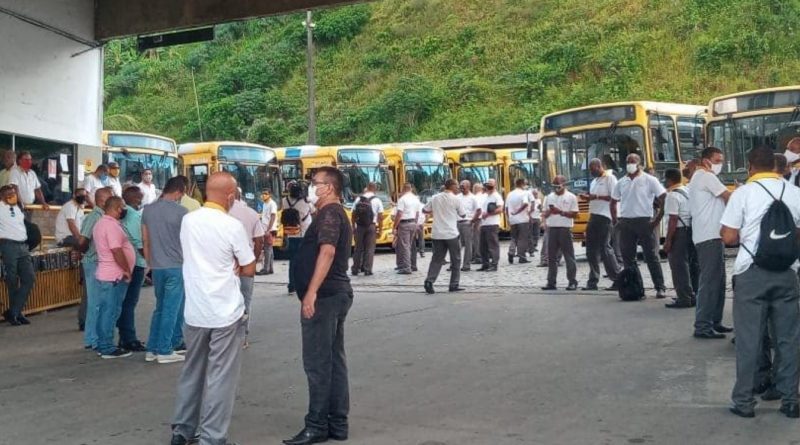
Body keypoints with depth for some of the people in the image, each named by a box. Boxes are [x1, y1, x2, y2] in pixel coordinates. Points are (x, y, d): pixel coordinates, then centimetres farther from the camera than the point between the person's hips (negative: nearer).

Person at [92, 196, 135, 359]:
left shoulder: (101, 223, 15)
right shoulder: (111, 225, -18)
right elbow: (116, 251, -23)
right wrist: (127, 270, -14)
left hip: (104, 274, 10)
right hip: (115, 276, -10)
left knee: (105, 311, 13)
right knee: (111, 312, -5)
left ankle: (102, 345, 19)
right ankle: (108, 348, -1)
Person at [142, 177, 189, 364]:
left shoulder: (147, 210, 5)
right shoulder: (181, 211, -11)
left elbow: (145, 240, 9)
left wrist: (150, 264, 18)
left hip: (156, 267, 6)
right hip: (176, 266, -6)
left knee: (160, 308, 17)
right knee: (171, 310, 2)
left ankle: (152, 349, 18)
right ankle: (164, 351, 5)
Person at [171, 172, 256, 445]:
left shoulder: (188, 221, 3)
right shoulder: (232, 226, -14)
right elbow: (249, 270, -5)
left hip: (194, 310, 6)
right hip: (226, 312, -6)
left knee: (192, 371, 18)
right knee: (220, 377, 2)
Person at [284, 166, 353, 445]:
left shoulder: (329, 214, -13)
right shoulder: (338, 214, 20)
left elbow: (327, 252, -26)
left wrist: (311, 292, -30)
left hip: (324, 296, -11)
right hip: (337, 293, 11)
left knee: (317, 362, -6)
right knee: (334, 360, 11)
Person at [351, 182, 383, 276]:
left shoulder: (359, 199, 5)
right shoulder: (377, 200, -2)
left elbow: (354, 215, 7)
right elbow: (380, 217, -5)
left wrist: (353, 227, 15)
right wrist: (380, 229, 2)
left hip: (360, 226, 2)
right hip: (371, 226, -2)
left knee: (358, 248, 10)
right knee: (369, 249, 4)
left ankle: (355, 269, 11)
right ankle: (367, 269, 1)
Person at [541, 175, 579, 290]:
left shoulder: (571, 197, 0)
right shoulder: (549, 197, 13)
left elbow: (574, 214, -6)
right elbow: (545, 214, 14)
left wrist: (561, 212, -16)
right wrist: (549, 211, -8)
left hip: (565, 229, -4)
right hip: (552, 229, 4)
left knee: (569, 256, -1)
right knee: (551, 257, 5)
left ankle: (572, 282, 4)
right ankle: (551, 282, 9)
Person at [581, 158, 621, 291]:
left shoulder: (609, 178, -5)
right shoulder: (594, 181, 21)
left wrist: (597, 197, -20)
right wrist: (588, 197, 6)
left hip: (604, 217, -9)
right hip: (593, 216, 9)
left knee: (605, 248, -9)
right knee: (591, 250, 7)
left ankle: (617, 279, -2)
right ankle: (593, 282, 12)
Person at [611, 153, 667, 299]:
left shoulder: (649, 180, -2)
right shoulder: (621, 182, 12)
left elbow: (664, 198, -6)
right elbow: (613, 202, 22)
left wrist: (658, 219, -11)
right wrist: (615, 220, 11)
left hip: (644, 221, -5)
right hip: (625, 223, 5)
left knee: (651, 256, -3)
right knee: (627, 257, 7)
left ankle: (660, 288, 1)